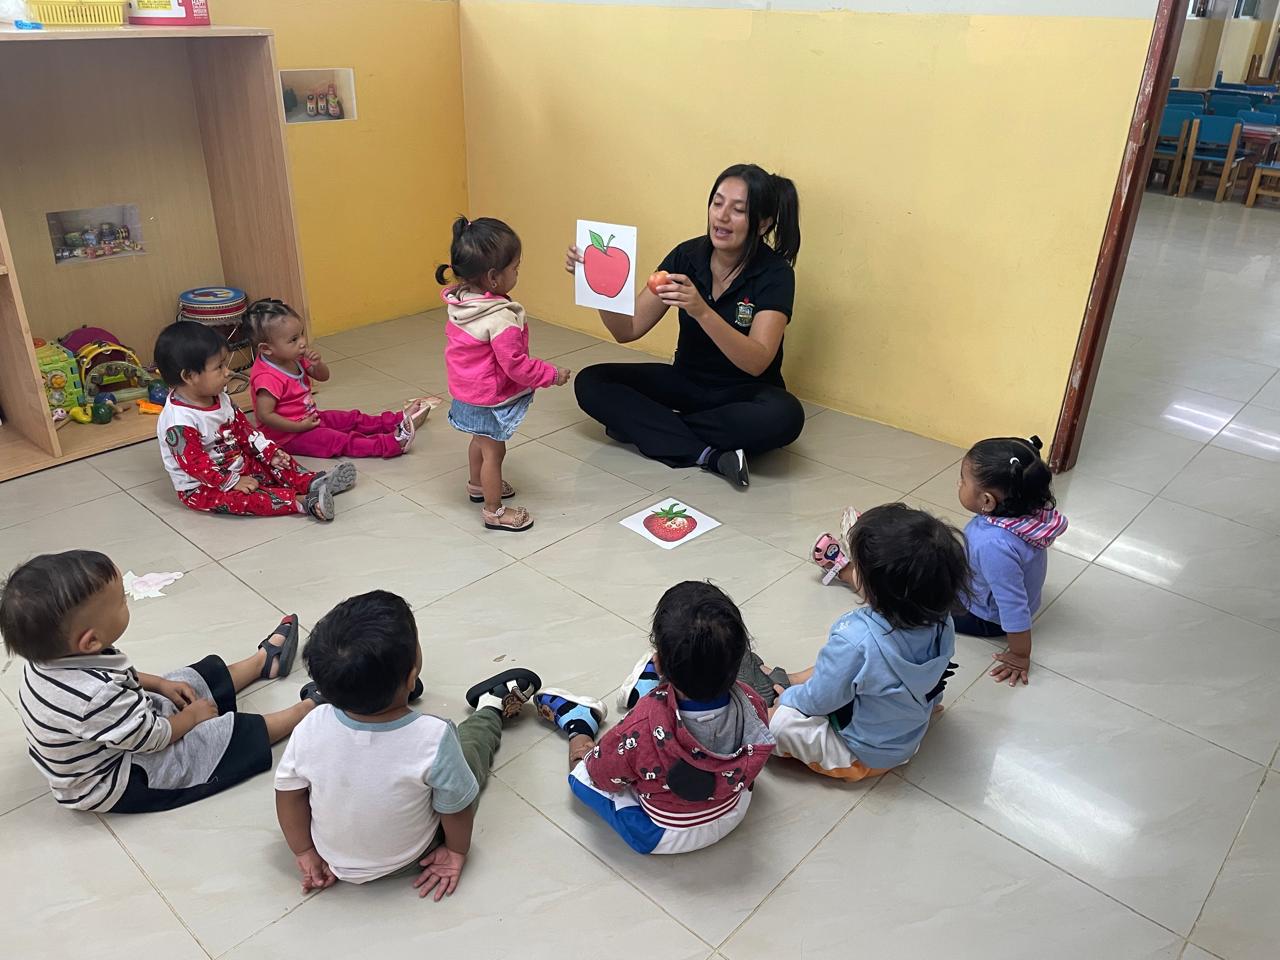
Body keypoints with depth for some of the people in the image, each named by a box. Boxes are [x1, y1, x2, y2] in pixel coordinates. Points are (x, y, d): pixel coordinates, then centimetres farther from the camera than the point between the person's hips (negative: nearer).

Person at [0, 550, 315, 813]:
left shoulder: (51, 654, -16)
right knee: (237, 734, -6)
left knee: (196, 679, 17)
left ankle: (265, 661, 39)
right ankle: (306, 713, 13)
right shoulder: (96, 696, -43)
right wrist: (193, 715, -9)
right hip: (115, 784, -9)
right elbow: (154, 737, -27)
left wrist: (160, 684, 4)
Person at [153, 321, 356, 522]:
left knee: (275, 463, -2)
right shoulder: (179, 422, -29)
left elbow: (242, 428, 9)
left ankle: (313, 482, -19)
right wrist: (233, 482, -25)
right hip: (202, 488, -9)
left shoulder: (219, 398, -1)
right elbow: (196, 465, -27)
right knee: (243, 498, -31)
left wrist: (269, 452, 0)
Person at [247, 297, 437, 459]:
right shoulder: (267, 378, -29)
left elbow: (323, 376, 9)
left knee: (354, 419, 6)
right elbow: (264, 415, -31)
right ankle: (393, 443, -38)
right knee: (339, 440, -22)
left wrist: (317, 363, -15)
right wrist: (300, 426, -26)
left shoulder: (293, 359, 1)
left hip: (310, 416, 10)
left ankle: (401, 419, 9)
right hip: (287, 435, -10)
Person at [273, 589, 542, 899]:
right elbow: (456, 807, -22)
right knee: (467, 743, 15)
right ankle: (493, 708, 44)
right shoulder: (433, 738, -38)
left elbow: (289, 794, -13)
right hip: (409, 864, -2)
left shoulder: (310, 730, -30)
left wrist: (306, 853, 5)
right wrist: (457, 851, -1)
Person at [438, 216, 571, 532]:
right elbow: (516, 365, -28)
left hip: (466, 392, 8)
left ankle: (477, 485, 51)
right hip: (491, 400, -8)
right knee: (494, 451, 8)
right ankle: (494, 511, 24)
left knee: (481, 441, 29)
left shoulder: (459, 301, -8)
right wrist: (552, 374, -15)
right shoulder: (500, 319, -33)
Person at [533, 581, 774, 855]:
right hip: (735, 814, 4)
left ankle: (578, 722, 42)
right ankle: (641, 696, 43)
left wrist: (586, 754, 3)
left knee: (582, 772, 14)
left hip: (664, 838, -4)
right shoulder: (750, 705, -28)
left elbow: (603, 776, -21)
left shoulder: (640, 730, -42)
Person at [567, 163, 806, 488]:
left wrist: (702, 311, -44)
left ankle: (640, 425, -19)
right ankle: (710, 455, -24)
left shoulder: (775, 274, -17)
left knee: (784, 415, -36)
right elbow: (627, 330, -6)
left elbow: (757, 362, -30)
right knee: (590, 383, -14)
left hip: (744, 395, -3)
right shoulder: (687, 256, -6)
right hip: (687, 383, 4)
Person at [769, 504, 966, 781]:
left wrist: (785, 697, -2)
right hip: (911, 736, 7)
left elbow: (818, 701, -23)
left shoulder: (856, 639, -40)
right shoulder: (940, 621, -20)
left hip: (863, 755, -7)